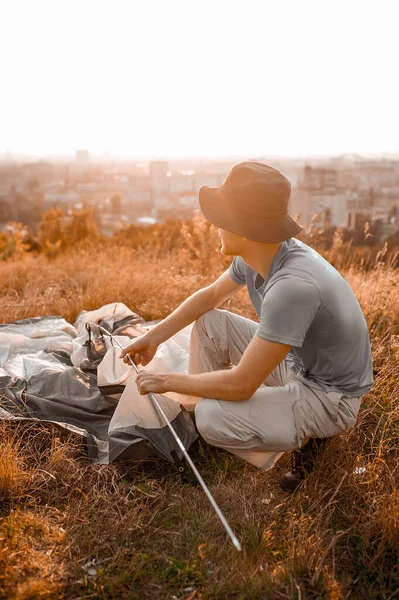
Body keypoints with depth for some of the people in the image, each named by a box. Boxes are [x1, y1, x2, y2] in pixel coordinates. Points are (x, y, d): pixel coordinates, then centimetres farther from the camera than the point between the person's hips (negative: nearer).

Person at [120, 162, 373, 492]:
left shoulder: (293, 286, -37)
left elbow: (240, 384, -32)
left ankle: (305, 437, -1)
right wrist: (154, 336, 4)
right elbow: (211, 295, 9)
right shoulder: (255, 255, -10)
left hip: (328, 395, -8)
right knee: (209, 322, 4)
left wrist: (167, 381, -18)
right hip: (293, 363, 8)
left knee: (212, 418, -26)